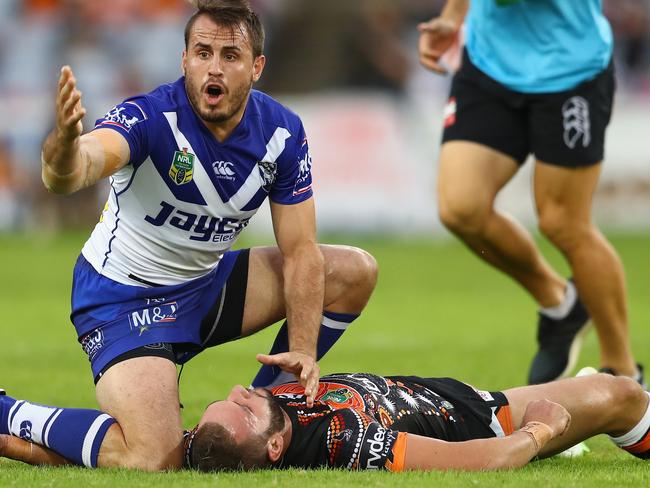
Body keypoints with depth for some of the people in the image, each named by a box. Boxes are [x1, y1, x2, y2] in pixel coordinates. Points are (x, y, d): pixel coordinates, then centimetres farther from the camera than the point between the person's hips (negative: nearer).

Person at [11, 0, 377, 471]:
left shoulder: (282, 132, -9)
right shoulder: (152, 117, -27)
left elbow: (300, 251, -5)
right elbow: (78, 168, -48)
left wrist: (303, 351, -17)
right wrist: (66, 142, -73)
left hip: (207, 283, 7)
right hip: (124, 299, -7)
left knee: (355, 271, 2)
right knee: (156, 460, -26)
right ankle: (6, 416, -4)